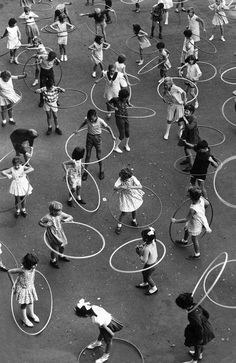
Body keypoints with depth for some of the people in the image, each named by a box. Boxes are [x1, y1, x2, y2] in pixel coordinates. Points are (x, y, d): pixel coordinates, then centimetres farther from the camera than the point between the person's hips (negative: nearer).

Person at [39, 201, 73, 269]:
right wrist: (46, 225, -28)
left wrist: (65, 220, -25)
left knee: (62, 246, 23)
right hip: (52, 236, -5)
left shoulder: (60, 214, -13)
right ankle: (53, 260, 34)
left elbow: (71, 217, -6)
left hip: (60, 233, 6)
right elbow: (40, 222, -12)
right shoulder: (48, 217, -26)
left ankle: (61, 256, 54)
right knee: (55, 249, 5)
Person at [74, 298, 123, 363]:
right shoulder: (93, 307, -28)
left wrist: (111, 333, -10)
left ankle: (106, 356, 47)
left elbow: (104, 326, -27)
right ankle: (98, 342, 68)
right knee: (101, 333, 37)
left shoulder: (96, 320, -44)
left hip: (109, 325, -7)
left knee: (107, 340, 21)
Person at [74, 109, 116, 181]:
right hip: (89, 136, 2)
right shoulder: (87, 119, -16)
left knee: (99, 155, 8)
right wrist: (78, 130, 7)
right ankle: (85, 171, 22)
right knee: (88, 155, 8)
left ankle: (101, 170, 29)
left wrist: (112, 135, -18)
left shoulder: (100, 121, -24)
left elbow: (108, 127, -10)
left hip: (97, 137, -2)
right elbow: (84, 123, 9)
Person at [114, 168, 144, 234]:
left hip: (134, 195, 2)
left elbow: (140, 186, -30)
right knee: (124, 212, 2)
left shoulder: (133, 178, -25)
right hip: (125, 197, -2)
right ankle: (119, 225, 28)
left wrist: (131, 187, -45)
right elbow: (115, 188, -34)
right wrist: (121, 187, -52)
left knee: (134, 209, 21)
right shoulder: (120, 179, -27)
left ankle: (134, 220, 53)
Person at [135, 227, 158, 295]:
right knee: (144, 272, 31)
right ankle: (145, 283, 57)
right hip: (154, 260, 8)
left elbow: (144, 260, -31)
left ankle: (154, 288, 42)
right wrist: (142, 246, -12)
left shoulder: (147, 249, -41)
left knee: (147, 276, 20)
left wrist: (139, 253, -22)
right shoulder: (152, 241, -17)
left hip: (150, 265, -8)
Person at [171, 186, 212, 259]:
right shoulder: (201, 199, -26)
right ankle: (184, 241, 66)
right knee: (186, 229, 34)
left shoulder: (193, 209, -45)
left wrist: (175, 221, -19)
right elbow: (207, 204, -4)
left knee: (194, 240, 19)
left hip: (195, 226, -8)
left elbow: (186, 219, -32)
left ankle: (197, 255, 45)